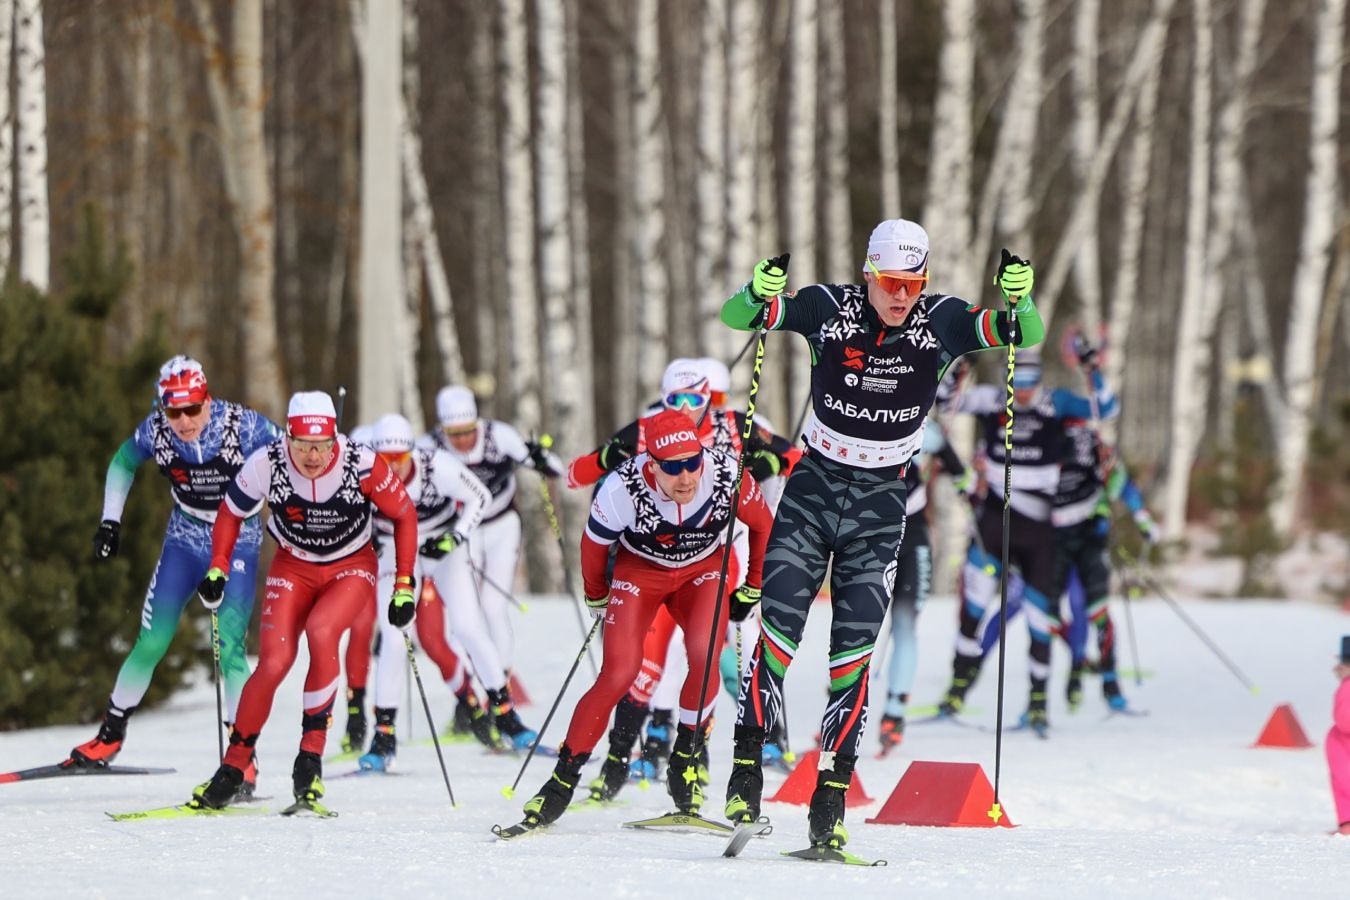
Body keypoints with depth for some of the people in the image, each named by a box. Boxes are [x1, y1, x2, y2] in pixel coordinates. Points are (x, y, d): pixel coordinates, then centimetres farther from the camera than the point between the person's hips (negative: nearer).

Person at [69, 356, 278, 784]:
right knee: (151, 643, -2)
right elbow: (123, 462, 6)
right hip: (185, 540, 3)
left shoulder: (243, 425, -25)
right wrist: (109, 521, 3)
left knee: (229, 648, -15)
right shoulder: (155, 431, -16)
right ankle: (111, 733, 17)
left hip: (239, 542, -3)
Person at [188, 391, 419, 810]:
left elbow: (404, 514, -10)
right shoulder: (267, 464, -23)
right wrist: (217, 570, -12)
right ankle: (233, 767, 0)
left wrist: (404, 586, -10)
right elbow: (231, 513, -3)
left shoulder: (362, 465, -26)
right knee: (274, 662, -16)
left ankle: (312, 752, -21)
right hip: (293, 567, 1)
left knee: (320, 630, -31)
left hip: (351, 567, -1)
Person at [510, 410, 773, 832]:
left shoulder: (727, 475, -28)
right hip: (639, 570, -1)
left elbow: (762, 525, -6)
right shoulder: (622, 489, -32)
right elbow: (594, 544, -10)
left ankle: (684, 758, -4)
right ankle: (564, 777, -6)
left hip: (705, 568, 2)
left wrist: (752, 588, 4)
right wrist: (597, 598, 6)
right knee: (619, 673, -17)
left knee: (705, 657, -24)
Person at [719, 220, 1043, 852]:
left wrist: (1019, 301, -28)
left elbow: (1029, 336, -6)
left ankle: (831, 802, 0)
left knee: (853, 651, -3)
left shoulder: (942, 321, -6)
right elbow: (734, 318, -7)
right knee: (778, 628, -11)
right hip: (813, 486, 0)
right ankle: (746, 771, -5)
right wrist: (758, 294, -30)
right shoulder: (828, 308, -8)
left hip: (881, 501, 1)